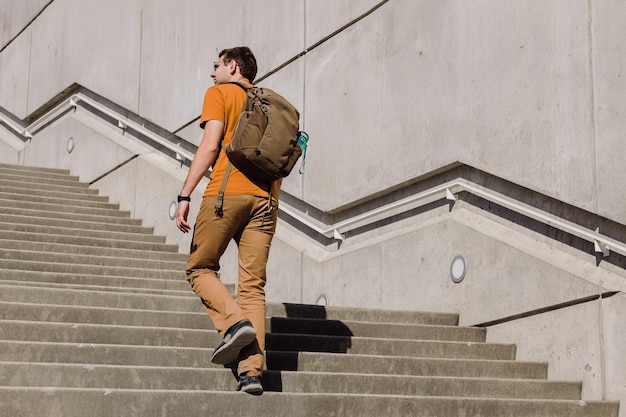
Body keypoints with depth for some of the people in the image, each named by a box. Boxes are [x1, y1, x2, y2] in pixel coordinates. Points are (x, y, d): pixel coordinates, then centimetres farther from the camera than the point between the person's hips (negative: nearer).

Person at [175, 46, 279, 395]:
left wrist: (185, 196, -8)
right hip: (265, 199, 5)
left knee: (200, 268, 11)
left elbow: (210, 146, -6)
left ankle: (235, 323, -14)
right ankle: (252, 371, -10)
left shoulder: (219, 94, 7)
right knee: (253, 285, 1)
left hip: (227, 192, -5)